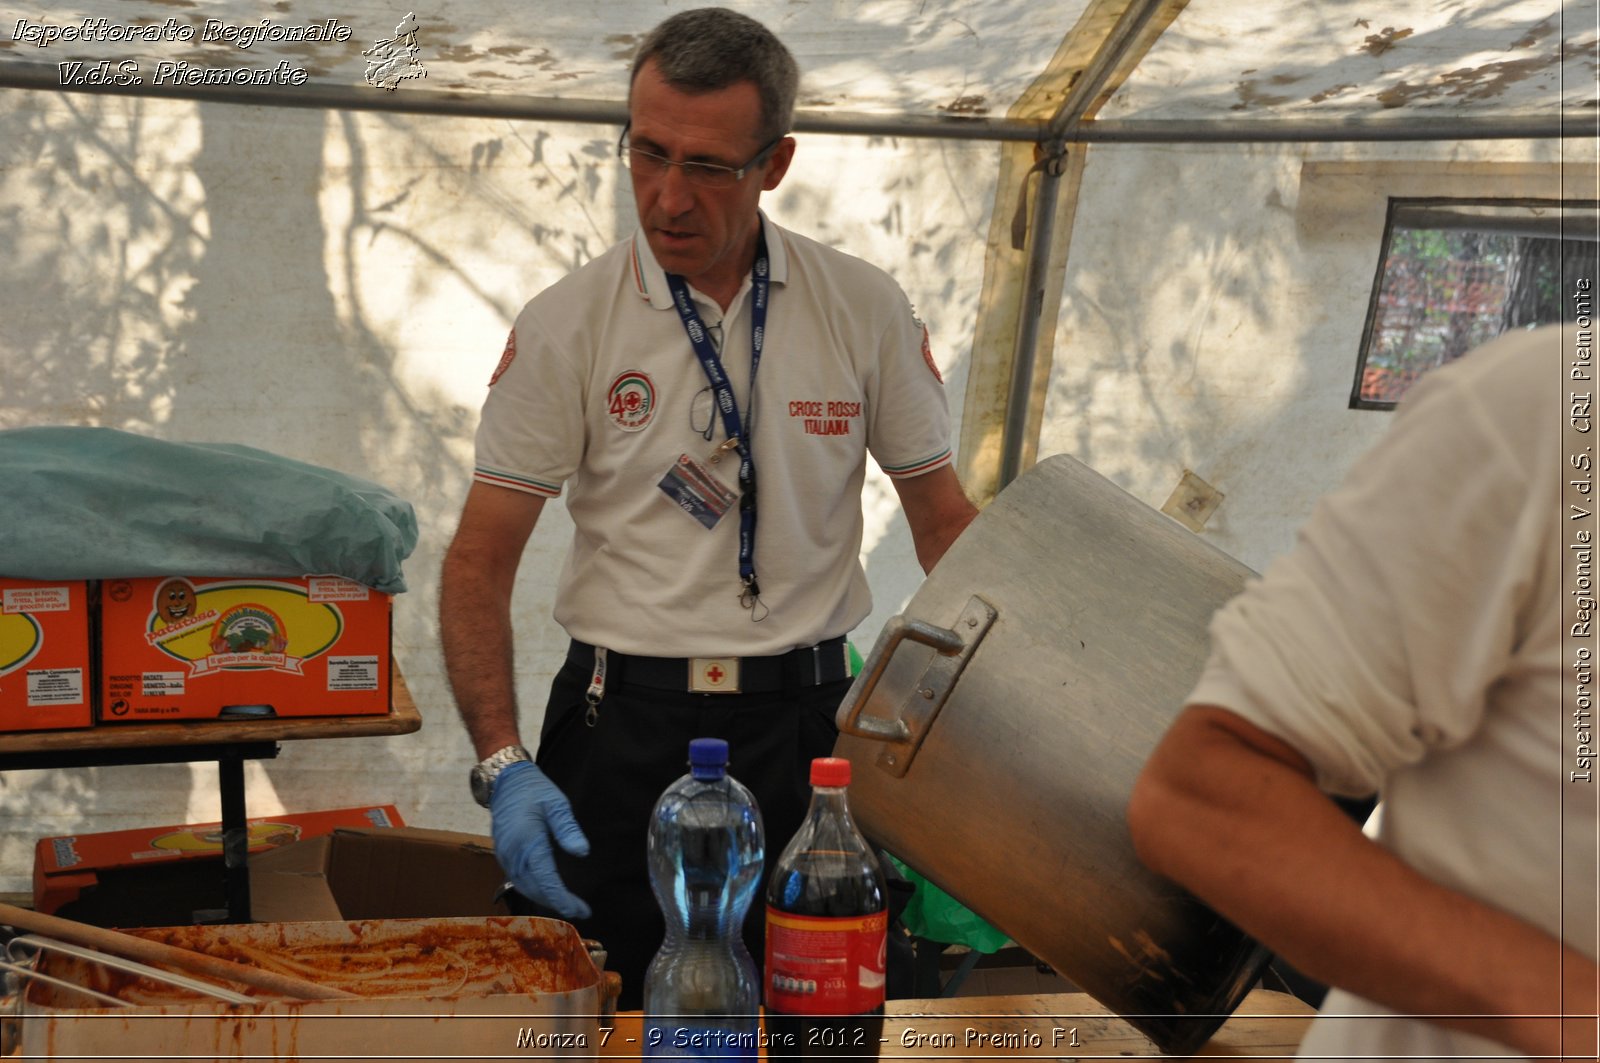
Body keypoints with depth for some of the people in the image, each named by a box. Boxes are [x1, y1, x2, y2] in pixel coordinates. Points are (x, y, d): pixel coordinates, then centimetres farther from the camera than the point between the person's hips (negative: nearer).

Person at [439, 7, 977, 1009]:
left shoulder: (865, 309, 1)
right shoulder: (565, 323, -3)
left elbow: (944, 520, 7)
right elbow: (481, 560, -3)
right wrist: (503, 765, -16)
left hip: (806, 730, 1)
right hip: (622, 729, -1)